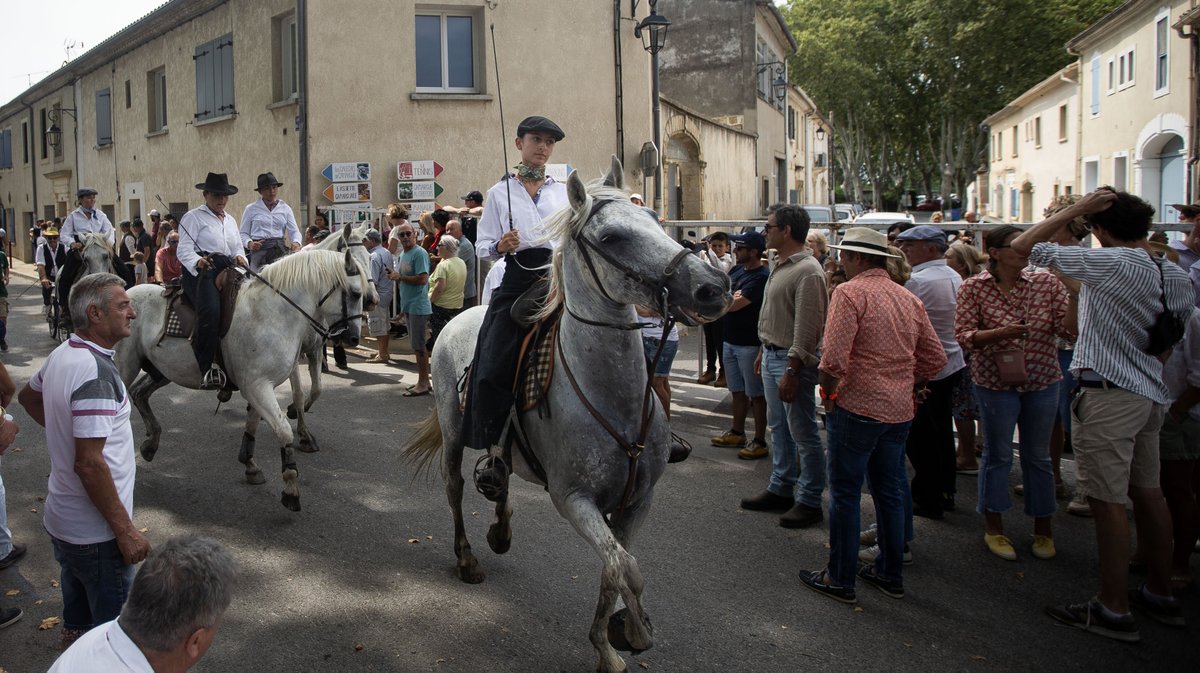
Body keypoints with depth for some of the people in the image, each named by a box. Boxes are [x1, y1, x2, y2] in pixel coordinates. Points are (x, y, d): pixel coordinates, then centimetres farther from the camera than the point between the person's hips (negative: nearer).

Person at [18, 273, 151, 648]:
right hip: (96, 533, -9)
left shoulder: (61, 355, 3)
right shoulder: (97, 371, -25)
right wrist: (125, 531, -23)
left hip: (62, 521, 9)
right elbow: (89, 463, -29)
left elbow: (28, 397, 26)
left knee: (77, 623, 24)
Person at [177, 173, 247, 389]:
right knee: (210, 312, -31)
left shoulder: (230, 220, 29)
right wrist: (197, 261, -25)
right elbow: (184, 250, -4)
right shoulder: (193, 217, 7)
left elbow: (237, 248, 27)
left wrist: (239, 258, 2)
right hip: (201, 271, -7)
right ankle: (206, 367, -30)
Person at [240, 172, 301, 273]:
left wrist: (296, 242, -13)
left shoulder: (285, 208, 14)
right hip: (259, 249, -2)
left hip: (281, 249, 2)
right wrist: (249, 243, -12)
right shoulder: (251, 209, 9)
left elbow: (294, 230, 9)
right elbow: (243, 233, 10)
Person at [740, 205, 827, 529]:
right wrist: (764, 351, 21)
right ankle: (781, 489, 28)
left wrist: (791, 372, -24)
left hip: (793, 360, -10)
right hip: (773, 356, 10)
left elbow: (807, 328, -23)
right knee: (779, 428, 17)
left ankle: (809, 501, 9)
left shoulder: (807, 271, -19)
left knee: (803, 433, 0)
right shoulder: (780, 265, 12)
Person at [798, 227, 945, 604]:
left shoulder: (850, 292, -12)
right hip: (899, 411, 7)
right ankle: (890, 574, 27)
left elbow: (834, 357, -22)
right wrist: (906, 387, 18)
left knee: (845, 493, 3)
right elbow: (935, 359, 13)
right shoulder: (909, 299, 10)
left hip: (857, 407, -7)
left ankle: (840, 579, 12)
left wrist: (828, 391, -6)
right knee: (889, 491, 17)